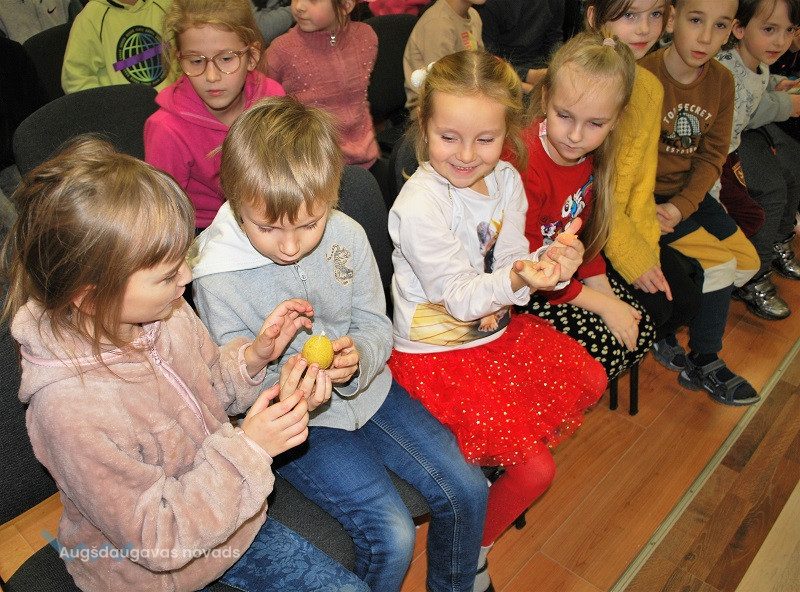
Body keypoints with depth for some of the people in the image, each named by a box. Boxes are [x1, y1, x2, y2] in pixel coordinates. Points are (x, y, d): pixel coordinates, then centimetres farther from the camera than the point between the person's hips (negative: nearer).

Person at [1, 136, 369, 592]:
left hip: (228, 517, 6)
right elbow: (156, 538, -25)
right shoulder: (69, 407, -34)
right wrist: (247, 449, -30)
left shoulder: (163, 311, -15)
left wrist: (254, 357, -14)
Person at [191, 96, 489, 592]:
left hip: (366, 388, 4)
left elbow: (376, 325, -3)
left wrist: (358, 357, -27)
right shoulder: (217, 277, -19)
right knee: (392, 535, -17)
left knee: (467, 489, 1)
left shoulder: (347, 236, -11)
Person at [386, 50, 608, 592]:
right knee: (536, 468, -12)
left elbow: (507, 270, -2)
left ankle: (499, 457, 30)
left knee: (591, 381, 17)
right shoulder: (419, 203, -25)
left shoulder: (506, 180, -3)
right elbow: (460, 297, -23)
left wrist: (548, 262, -23)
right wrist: (516, 280, -40)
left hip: (498, 329, 8)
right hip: (437, 353, -8)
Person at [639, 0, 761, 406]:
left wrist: (680, 207, -14)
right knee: (719, 263, -13)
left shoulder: (722, 81, 0)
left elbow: (712, 157, 1)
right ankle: (702, 365, 5)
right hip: (643, 195, -7)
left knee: (748, 261, 5)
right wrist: (648, 211, -26)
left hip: (688, 193, 7)